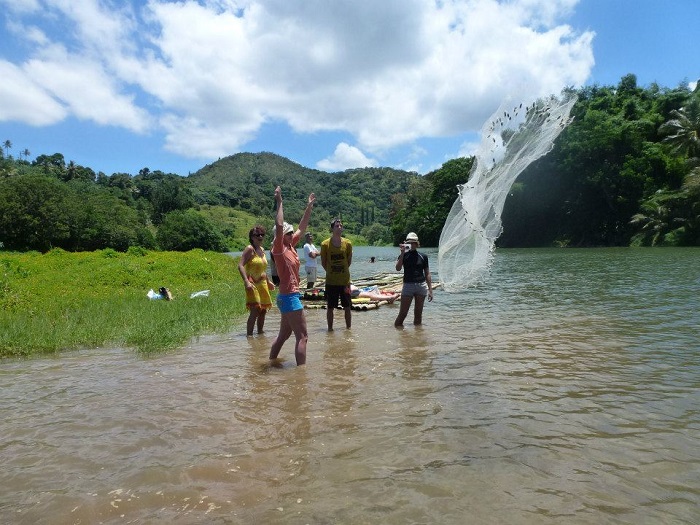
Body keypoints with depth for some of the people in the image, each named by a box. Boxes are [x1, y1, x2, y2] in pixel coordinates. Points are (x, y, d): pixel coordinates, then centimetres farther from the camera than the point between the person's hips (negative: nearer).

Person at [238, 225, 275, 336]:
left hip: (262, 283, 8)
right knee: (255, 311, -15)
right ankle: (249, 335, -9)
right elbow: (240, 265, -18)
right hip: (252, 284, -8)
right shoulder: (250, 249, -10)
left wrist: (268, 281, 26)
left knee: (263, 310, 12)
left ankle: (260, 332, 26)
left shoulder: (262, 249, 14)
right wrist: (246, 282, -27)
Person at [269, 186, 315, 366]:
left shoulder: (290, 246, 10)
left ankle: (271, 363, 29)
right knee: (302, 336, -8)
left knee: (284, 335, 18)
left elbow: (302, 228, 18)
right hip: (289, 297, -9)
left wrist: (309, 206, 17)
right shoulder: (279, 249, -11)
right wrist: (279, 203, -24)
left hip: (289, 296, 9)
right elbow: (279, 226, -26)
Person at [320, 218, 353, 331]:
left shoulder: (347, 244, -2)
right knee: (330, 307, 7)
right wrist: (331, 272, 4)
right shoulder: (325, 244, -7)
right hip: (331, 281, -1)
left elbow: (349, 261, 9)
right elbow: (323, 263, 3)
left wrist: (342, 271, 6)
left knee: (347, 307, 9)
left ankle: (348, 328, 23)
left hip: (345, 280, 2)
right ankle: (330, 328, 20)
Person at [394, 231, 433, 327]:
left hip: (421, 285, 2)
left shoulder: (423, 256, 6)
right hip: (408, 285, -2)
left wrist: (430, 290, 4)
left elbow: (427, 274, 8)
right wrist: (402, 253, -19)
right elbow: (398, 268, -16)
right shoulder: (404, 255, 2)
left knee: (418, 313, 10)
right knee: (403, 313, -5)